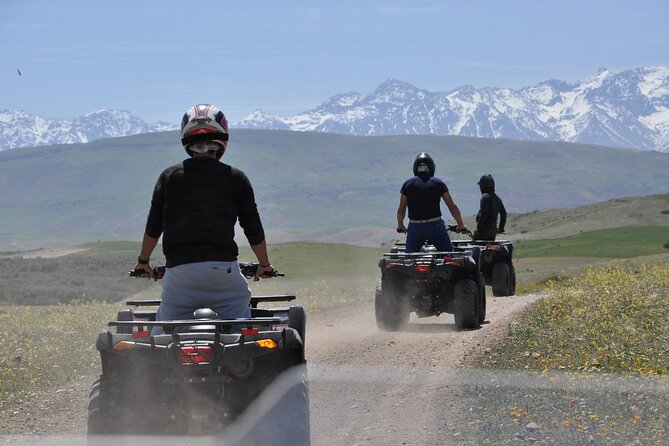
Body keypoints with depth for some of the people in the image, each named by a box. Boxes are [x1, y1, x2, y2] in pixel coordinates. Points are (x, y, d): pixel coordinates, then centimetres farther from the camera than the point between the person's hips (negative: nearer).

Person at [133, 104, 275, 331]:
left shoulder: (169, 176, 9)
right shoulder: (235, 178, 6)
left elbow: (154, 226, 12)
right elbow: (253, 229, 11)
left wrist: (144, 260, 29)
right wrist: (264, 264, 26)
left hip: (179, 270, 1)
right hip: (223, 268, -1)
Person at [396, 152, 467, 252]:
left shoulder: (408, 184, 5)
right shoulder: (438, 183, 4)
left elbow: (401, 210, 8)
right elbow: (452, 207, 6)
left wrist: (400, 225, 25)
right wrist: (461, 225, 16)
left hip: (415, 227, 0)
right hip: (436, 225, 0)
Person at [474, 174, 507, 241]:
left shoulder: (485, 197, -12)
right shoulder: (497, 198, 15)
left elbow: (483, 214, -20)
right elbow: (503, 213, 17)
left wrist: (478, 228, -18)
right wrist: (501, 228, 22)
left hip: (484, 228, -9)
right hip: (493, 229, 9)